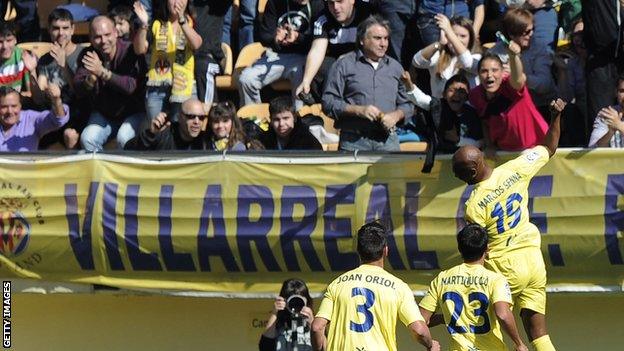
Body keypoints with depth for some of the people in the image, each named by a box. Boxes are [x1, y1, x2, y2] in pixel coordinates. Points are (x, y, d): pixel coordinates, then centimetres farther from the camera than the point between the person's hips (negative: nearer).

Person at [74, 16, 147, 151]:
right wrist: (90, 80, -36)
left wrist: (102, 72, -41)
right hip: (102, 114, 4)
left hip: (133, 113, -4)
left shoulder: (130, 51, -18)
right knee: (87, 139, -22)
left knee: (124, 139, -31)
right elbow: (78, 89, -13)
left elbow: (132, 86, -31)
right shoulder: (87, 55, -5)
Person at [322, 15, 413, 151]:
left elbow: (406, 104, 20)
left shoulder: (395, 67, 18)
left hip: (387, 140, 3)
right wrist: (358, 110, -12)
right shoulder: (344, 65, 5)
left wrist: (395, 116, -1)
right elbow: (328, 103, -2)